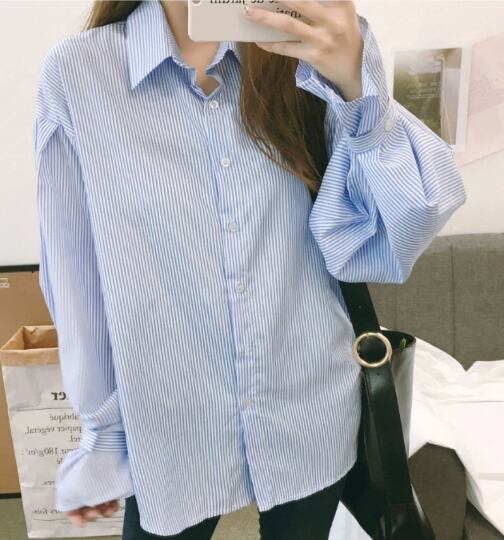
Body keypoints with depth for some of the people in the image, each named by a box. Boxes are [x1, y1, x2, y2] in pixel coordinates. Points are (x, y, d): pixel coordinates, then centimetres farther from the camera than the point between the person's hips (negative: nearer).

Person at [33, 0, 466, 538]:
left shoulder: (304, 59, -4)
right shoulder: (76, 74, -9)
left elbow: (381, 248, -13)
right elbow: (78, 279, -3)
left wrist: (357, 88, -27)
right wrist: (102, 435, 4)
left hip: (313, 415, 2)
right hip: (171, 432, -1)